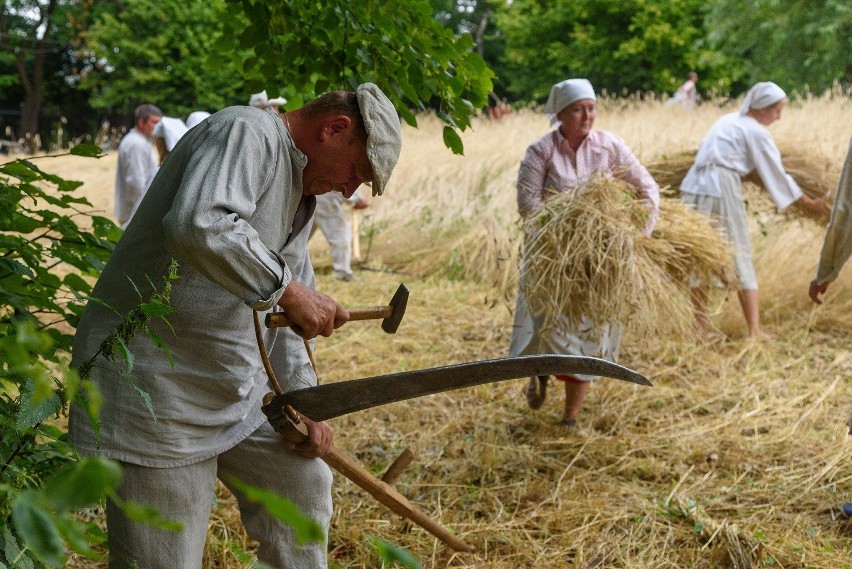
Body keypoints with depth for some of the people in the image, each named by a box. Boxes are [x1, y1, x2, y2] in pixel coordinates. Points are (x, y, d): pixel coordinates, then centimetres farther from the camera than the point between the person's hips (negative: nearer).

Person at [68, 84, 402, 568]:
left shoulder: (300, 187, 15)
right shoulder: (247, 133, -16)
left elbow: (290, 313, 19)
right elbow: (197, 226, -37)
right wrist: (286, 288, -30)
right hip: (153, 391, -10)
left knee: (304, 483, 21)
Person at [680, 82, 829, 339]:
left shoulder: (727, 120, 20)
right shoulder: (757, 132, -1)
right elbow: (777, 176, 2)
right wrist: (810, 204, 10)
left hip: (694, 185, 7)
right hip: (721, 189, -7)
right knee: (739, 255, 1)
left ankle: (700, 325, 12)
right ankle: (754, 330, 0)